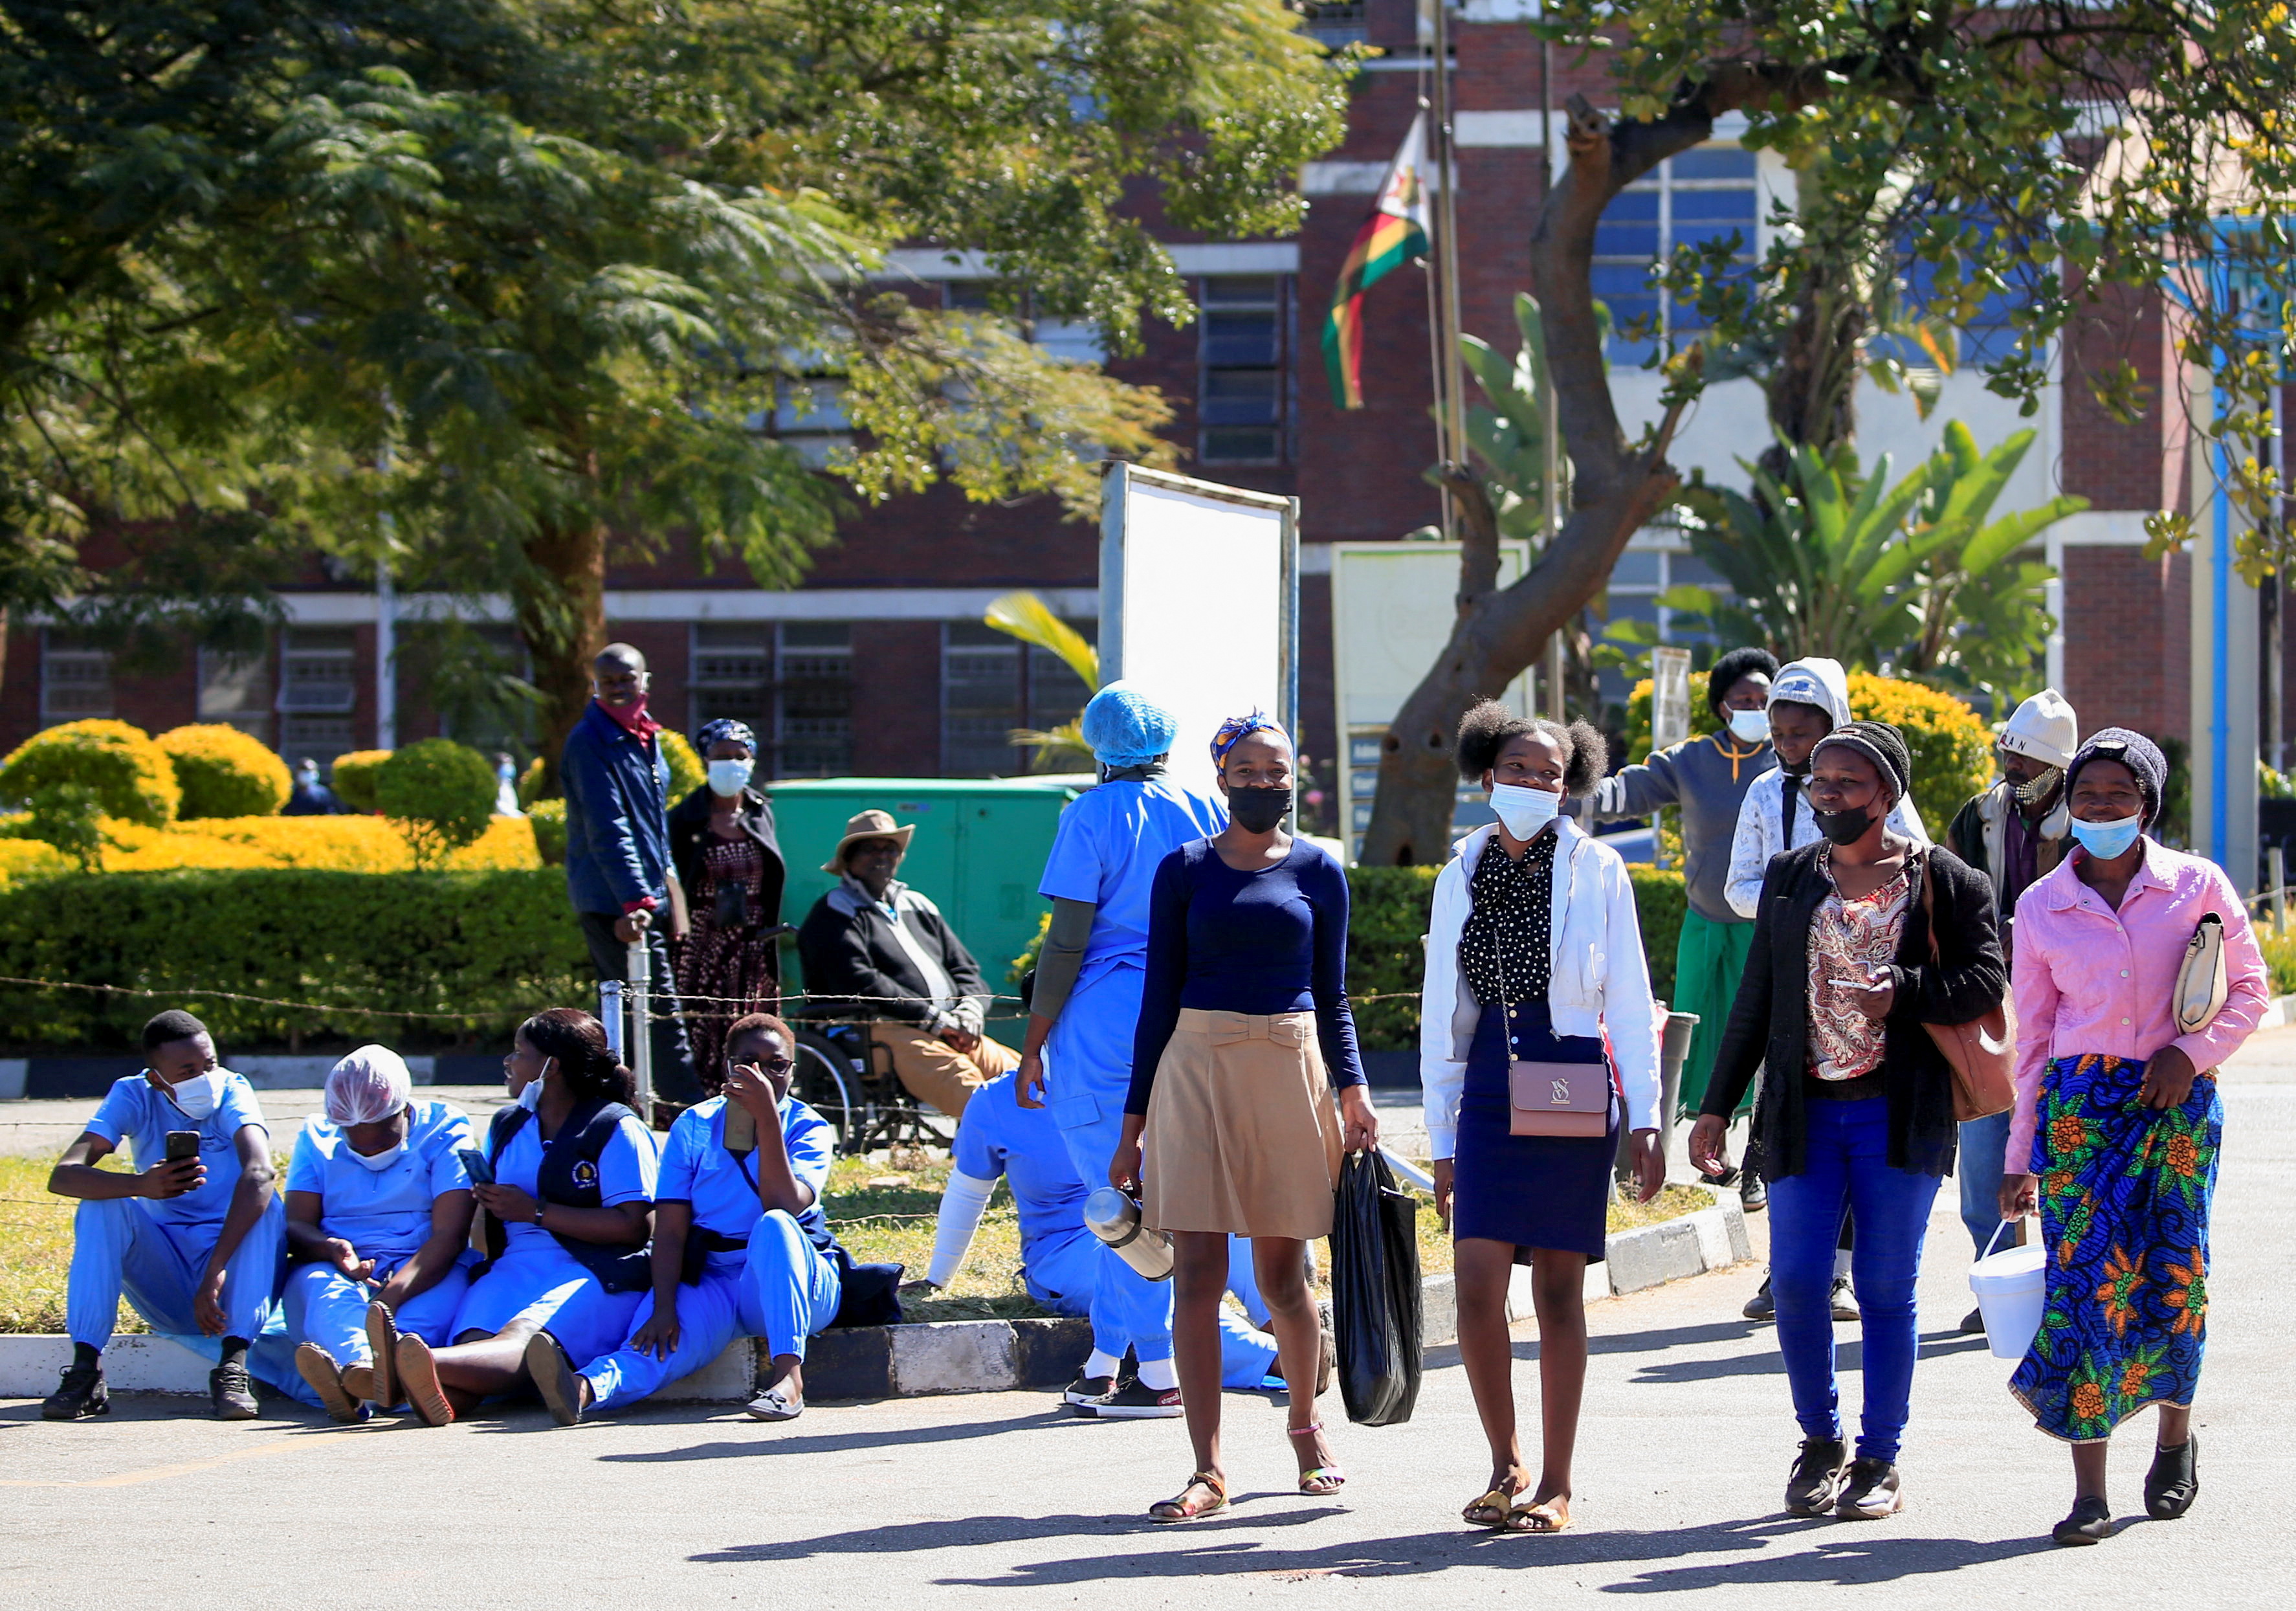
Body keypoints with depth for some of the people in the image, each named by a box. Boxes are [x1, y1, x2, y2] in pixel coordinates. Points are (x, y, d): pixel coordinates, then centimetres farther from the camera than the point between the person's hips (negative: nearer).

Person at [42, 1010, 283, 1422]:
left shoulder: (231, 1092, -10)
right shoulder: (134, 1096, -5)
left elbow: (259, 1175, -30)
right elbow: (62, 1176, -19)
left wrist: (216, 1272, -42)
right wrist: (141, 1185, -39)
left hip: (238, 1277, -2)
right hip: (167, 1291, 2)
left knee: (264, 1204, -27)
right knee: (101, 1204, -20)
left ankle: (233, 1368, -35)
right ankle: (85, 1371, -26)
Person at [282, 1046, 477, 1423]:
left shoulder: (445, 1130, 0)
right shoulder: (317, 1138, 11)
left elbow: (449, 1236, -12)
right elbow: (296, 1226, 0)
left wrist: (393, 1295, -30)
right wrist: (332, 1249, -26)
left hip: (427, 1274, -2)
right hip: (338, 1269, 2)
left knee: (449, 1285, -37)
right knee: (322, 1289, -34)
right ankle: (363, 1368, -70)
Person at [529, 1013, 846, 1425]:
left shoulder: (807, 1128, 1)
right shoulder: (694, 1126, 6)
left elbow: (785, 1206, -19)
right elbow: (670, 1230, -4)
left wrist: (767, 1117, -25)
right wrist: (663, 1308, -20)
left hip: (790, 1278, -1)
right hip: (709, 1283, 1)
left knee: (773, 1226, -35)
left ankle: (789, 1374, -45)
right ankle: (585, 1387, -65)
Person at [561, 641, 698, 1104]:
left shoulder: (645, 736, 15)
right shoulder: (589, 742, -12)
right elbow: (608, 829, -21)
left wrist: (667, 888, 23)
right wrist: (636, 900, -29)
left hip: (645, 897, 9)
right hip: (615, 903, -9)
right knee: (662, 1012, -11)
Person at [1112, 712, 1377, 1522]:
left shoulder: (1317, 871, 7)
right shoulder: (1186, 870, 5)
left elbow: (1332, 997, 10)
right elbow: (1159, 997, 6)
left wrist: (1352, 1090, -4)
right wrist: (1134, 1121, 4)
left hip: (1290, 1070, 1)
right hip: (1197, 1068, -1)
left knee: (1282, 1274, 6)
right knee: (1198, 1273, -6)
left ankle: (1305, 1422, 31)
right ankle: (1208, 1469, -4)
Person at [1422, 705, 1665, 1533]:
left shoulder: (1595, 871, 0)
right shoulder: (1462, 875, 9)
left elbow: (1629, 1000, 1)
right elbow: (1442, 1012, 13)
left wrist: (1644, 1120, -5)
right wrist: (1442, 1137, 11)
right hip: (1490, 1086, 2)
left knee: (1559, 1289, 1)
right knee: (1477, 1287, -8)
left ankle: (1555, 1485, 9)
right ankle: (1507, 1464, 10)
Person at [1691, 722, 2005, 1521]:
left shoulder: (1943, 881, 2)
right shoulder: (1790, 879, 13)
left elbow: (1986, 980, -3)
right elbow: (1756, 1001, 15)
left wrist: (1904, 992, -19)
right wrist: (1716, 1108, 12)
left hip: (1898, 1116, -3)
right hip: (1804, 1115, 3)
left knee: (1886, 1291, 1)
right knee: (1796, 1284, -4)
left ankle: (1879, 1460, 12)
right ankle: (1820, 1443, 16)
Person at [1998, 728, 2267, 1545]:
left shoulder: (2197, 886, 1)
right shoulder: (2042, 908, 6)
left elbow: (2250, 989, 7)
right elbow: (2032, 1037, 10)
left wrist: (2190, 1051, -11)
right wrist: (2020, 1159, 10)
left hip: (2178, 1100, 0)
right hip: (2078, 1103, 0)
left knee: (2174, 1275, 1)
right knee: (2085, 1276, -9)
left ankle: (2175, 1438, 29)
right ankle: (2089, 1491, -10)